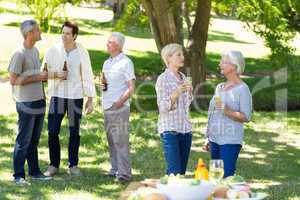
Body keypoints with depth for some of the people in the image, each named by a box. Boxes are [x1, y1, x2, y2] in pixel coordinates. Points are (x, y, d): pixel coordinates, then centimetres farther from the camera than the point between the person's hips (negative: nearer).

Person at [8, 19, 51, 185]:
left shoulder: (35, 51, 12)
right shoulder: (19, 54, -16)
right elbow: (13, 80, -17)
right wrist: (38, 77, -17)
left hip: (39, 102, 8)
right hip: (26, 104, -8)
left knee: (34, 140, 14)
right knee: (23, 141, -3)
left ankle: (34, 172, 22)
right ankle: (18, 176, 3)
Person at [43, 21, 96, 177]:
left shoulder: (82, 53, -1)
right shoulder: (53, 50, 0)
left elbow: (87, 76, 2)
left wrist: (90, 100, -1)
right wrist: (56, 74, -13)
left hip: (75, 96, 0)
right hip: (57, 95, 0)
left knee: (75, 132, 5)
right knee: (52, 131, -3)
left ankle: (73, 165, 16)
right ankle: (54, 165, 10)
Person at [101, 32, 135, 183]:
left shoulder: (126, 63, -5)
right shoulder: (106, 63, 18)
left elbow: (131, 88, -8)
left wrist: (120, 101, -19)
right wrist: (102, 84, 5)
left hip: (119, 108, -8)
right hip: (107, 108, 8)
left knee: (121, 141, -11)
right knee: (111, 141, 9)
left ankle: (124, 172, -11)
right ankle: (115, 169, 15)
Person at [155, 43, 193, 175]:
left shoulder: (182, 77, 13)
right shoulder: (163, 79, -7)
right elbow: (163, 107, -13)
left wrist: (189, 92, 6)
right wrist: (177, 93, -24)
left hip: (185, 128, 7)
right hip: (170, 130, -7)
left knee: (182, 170, 7)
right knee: (175, 172, -13)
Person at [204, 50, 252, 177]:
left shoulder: (242, 89, -6)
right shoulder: (219, 87, 16)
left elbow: (246, 117, -13)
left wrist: (227, 111, -25)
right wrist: (208, 138, 19)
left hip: (231, 141, -7)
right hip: (215, 140, 7)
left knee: (227, 175, -12)